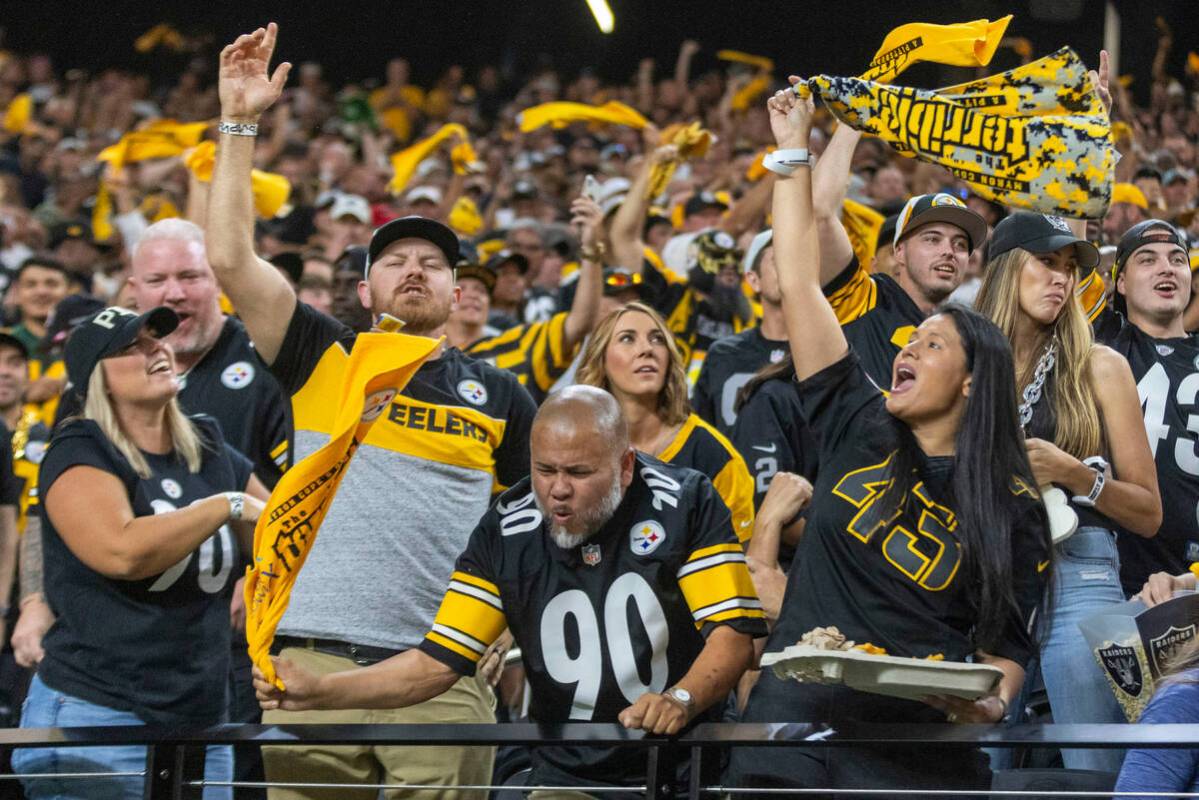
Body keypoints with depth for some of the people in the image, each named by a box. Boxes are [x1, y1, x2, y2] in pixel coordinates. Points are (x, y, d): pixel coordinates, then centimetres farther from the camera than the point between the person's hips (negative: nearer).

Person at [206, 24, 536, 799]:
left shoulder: (500, 395, 14)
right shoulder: (324, 359, 11)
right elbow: (231, 258, 3)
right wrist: (240, 123, 0)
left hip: (444, 674, 1)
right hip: (316, 663, 0)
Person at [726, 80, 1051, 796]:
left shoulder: (1013, 511, 3)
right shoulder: (858, 429, 8)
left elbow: (1005, 647, 1)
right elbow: (800, 281, 9)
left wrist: (992, 703, -22)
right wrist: (794, 148, 9)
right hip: (794, 732, 2)